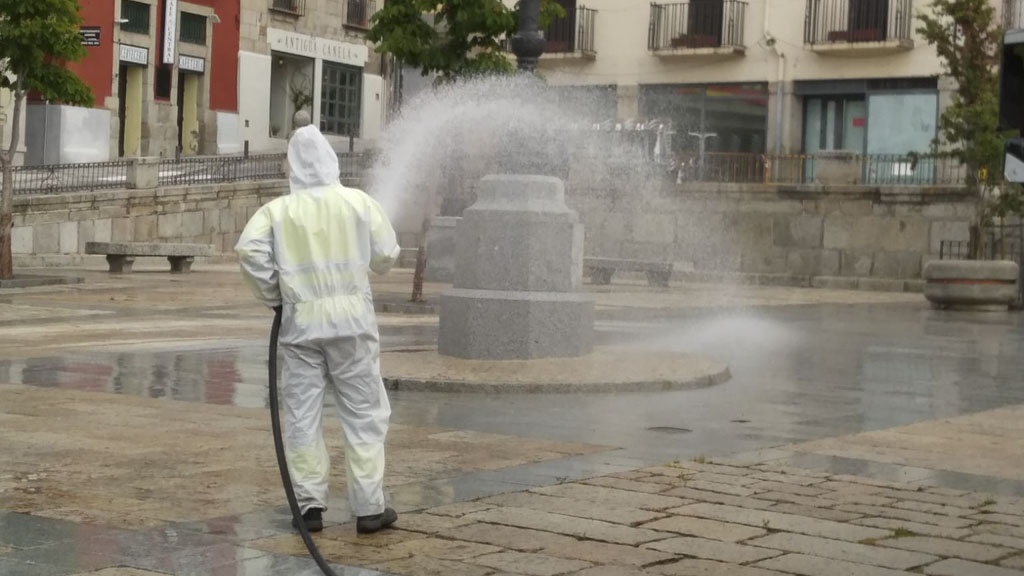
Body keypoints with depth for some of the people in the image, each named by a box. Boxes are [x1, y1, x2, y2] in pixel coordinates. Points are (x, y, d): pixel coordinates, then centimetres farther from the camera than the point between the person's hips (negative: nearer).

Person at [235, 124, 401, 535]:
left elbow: (249, 250, -12)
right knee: (363, 413, 6)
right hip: (351, 318, -1)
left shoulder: (278, 210, 0)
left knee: (302, 415, 8)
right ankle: (369, 508, 6)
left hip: (300, 320, 1)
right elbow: (386, 255, 1)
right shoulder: (358, 202, -1)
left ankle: (310, 504, 7)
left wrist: (272, 296, 1)